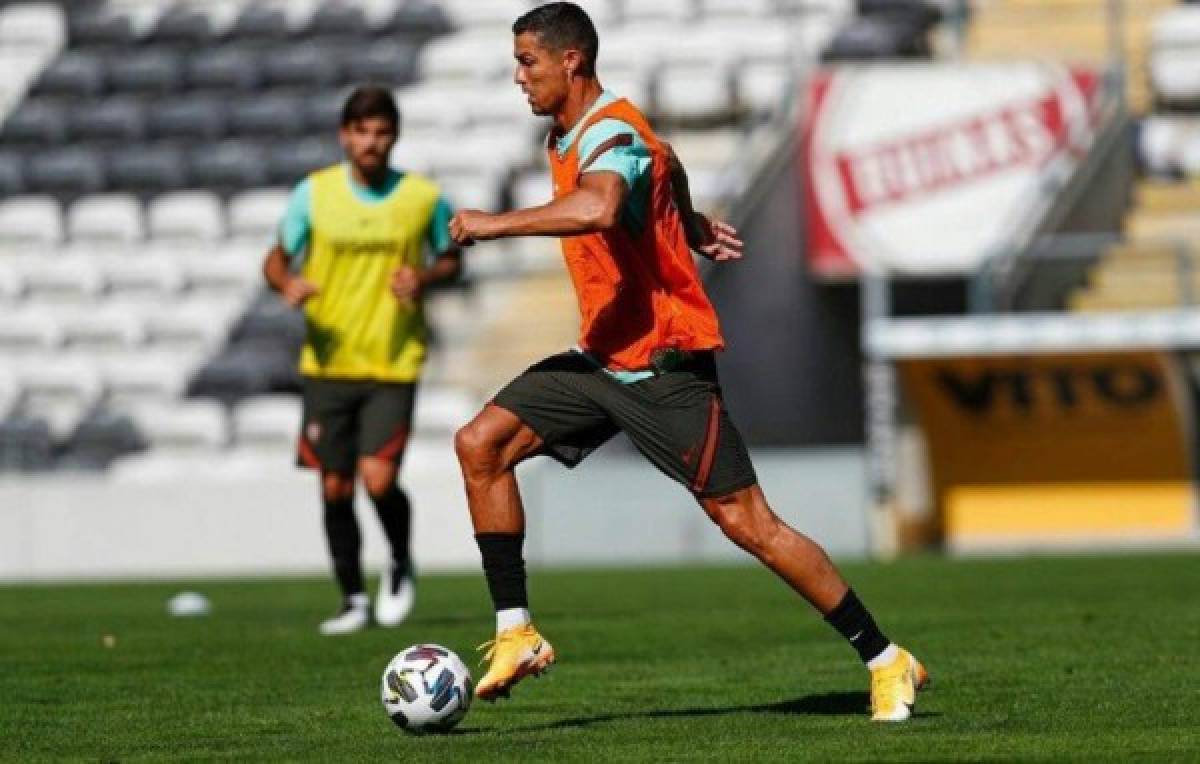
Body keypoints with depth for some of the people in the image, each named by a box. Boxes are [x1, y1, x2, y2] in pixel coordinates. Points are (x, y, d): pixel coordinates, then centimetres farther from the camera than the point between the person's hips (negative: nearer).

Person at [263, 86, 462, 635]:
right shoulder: (314, 193, -1)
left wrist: (425, 277, -9)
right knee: (336, 488, 4)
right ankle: (353, 600, 21)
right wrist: (288, 284, -16)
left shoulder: (425, 198, -1)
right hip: (328, 363, 2)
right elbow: (276, 260, 7)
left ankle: (400, 565, 15)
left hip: (394, 363, -2)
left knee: (379, 479, -15)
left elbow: (451, 259, 13)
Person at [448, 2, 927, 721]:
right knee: (481, 443, -5)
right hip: (604, 358, 9)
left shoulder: (611, 135, -19)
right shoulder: (567, 138, 11)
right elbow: (665, 162, 31)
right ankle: (517, 634, -3)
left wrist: (496, 223, -36)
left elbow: (597, 210, -43)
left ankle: (887, 662, 3)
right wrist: (689, 222, 41)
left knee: (750, 525, -7)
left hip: (665, 367, -9)